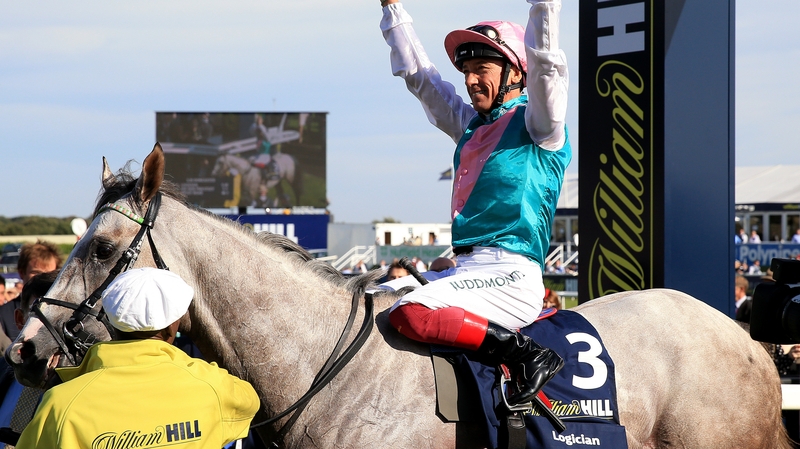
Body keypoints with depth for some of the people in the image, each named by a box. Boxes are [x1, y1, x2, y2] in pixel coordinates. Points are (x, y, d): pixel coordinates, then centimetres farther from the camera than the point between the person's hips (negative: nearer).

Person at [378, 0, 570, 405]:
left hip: (509, 276, -9)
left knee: (411, 312, -31)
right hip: (464, 270, 9)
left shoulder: (537, 125, -1)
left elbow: (544, 60, -18)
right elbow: (415, 72, 26)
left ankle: (525, 355, -23)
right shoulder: (470, 125, 20)